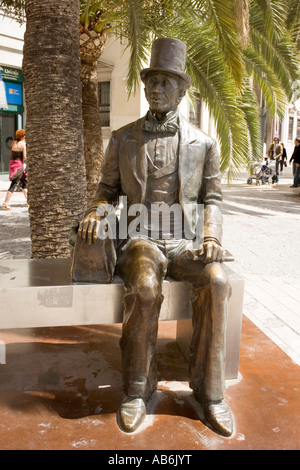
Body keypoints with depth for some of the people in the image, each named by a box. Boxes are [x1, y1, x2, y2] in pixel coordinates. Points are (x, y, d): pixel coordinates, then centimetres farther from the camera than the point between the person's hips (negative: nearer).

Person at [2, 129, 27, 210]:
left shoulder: (13, 142, 10)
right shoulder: (23, 144, -10)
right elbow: (25, 157, -12)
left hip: (12, 163, 8)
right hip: (19, 164, -8)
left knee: (24, 181, 21)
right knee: (14, 184, -7)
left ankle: (27, 200, 30)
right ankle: (5, 203, -9)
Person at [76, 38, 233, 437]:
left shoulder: (203, 143, 8)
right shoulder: (122, 139, 9)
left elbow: (212, 197, 12)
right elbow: (108, 189, 15)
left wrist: (211, 236, -6)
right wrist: (96, 212, -8)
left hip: (185, 240, 1)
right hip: (138, 238, -1)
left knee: (216, 280, -30)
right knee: (145, 287, -33)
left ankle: (209, 389, -10)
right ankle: (138, 389, -9)